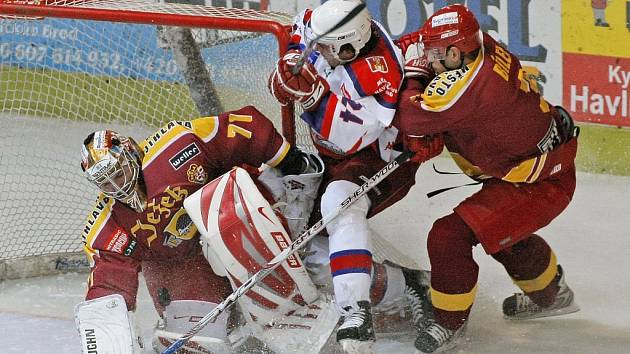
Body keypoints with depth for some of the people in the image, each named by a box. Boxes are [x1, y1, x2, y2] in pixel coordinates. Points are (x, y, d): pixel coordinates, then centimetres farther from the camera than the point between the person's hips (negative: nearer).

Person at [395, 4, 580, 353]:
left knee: (450, 235, -12)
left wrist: (413, 79, -11)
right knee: (502, 232, 33)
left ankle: (449, 321, 6)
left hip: (540, 185, -10)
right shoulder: (484, 48, -5)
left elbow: (412, 118, -28)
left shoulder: (466, 83, -32)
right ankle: (550, 293, 54)